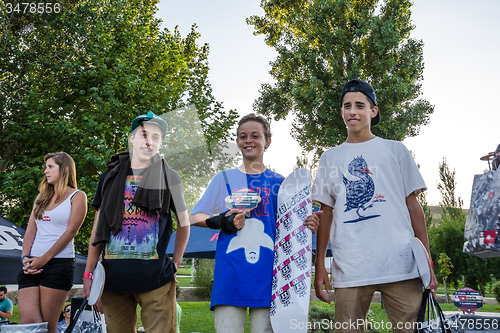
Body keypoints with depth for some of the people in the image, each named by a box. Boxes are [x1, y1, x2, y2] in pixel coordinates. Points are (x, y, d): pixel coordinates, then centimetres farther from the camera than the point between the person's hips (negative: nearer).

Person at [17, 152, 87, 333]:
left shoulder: (77, 196, 3)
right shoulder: (42, 197, 22)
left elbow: (70, 232, -6)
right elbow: (31, 230, 15)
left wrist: (44, 259, -10)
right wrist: (25, 257, -2)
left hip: (59, 262, -5)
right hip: (32, 264, 5)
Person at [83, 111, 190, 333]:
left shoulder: (169, 178, 6)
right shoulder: (111, 176, 11)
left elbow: (184, 224, 15)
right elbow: (98, 228, 12)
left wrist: (176, 263, 8)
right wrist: (88, 274, 7)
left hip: (155, 277, -2)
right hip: (114, 276, 2)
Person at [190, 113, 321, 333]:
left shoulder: (280, 182, 15)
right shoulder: (224, 179, 14)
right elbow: (194, 217, 10)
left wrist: (308, 225, -8)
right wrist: (220, 222, -9)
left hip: (267, 275, 1)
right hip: (231, 273, 0)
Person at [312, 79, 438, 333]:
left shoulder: (395, 150, 11)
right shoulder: (330, 158, 15)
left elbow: (413, 205, 9)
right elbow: (326, 212, 14)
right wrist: (319, 266, 8)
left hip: (400, 265, -1)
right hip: (349, 270, 1)